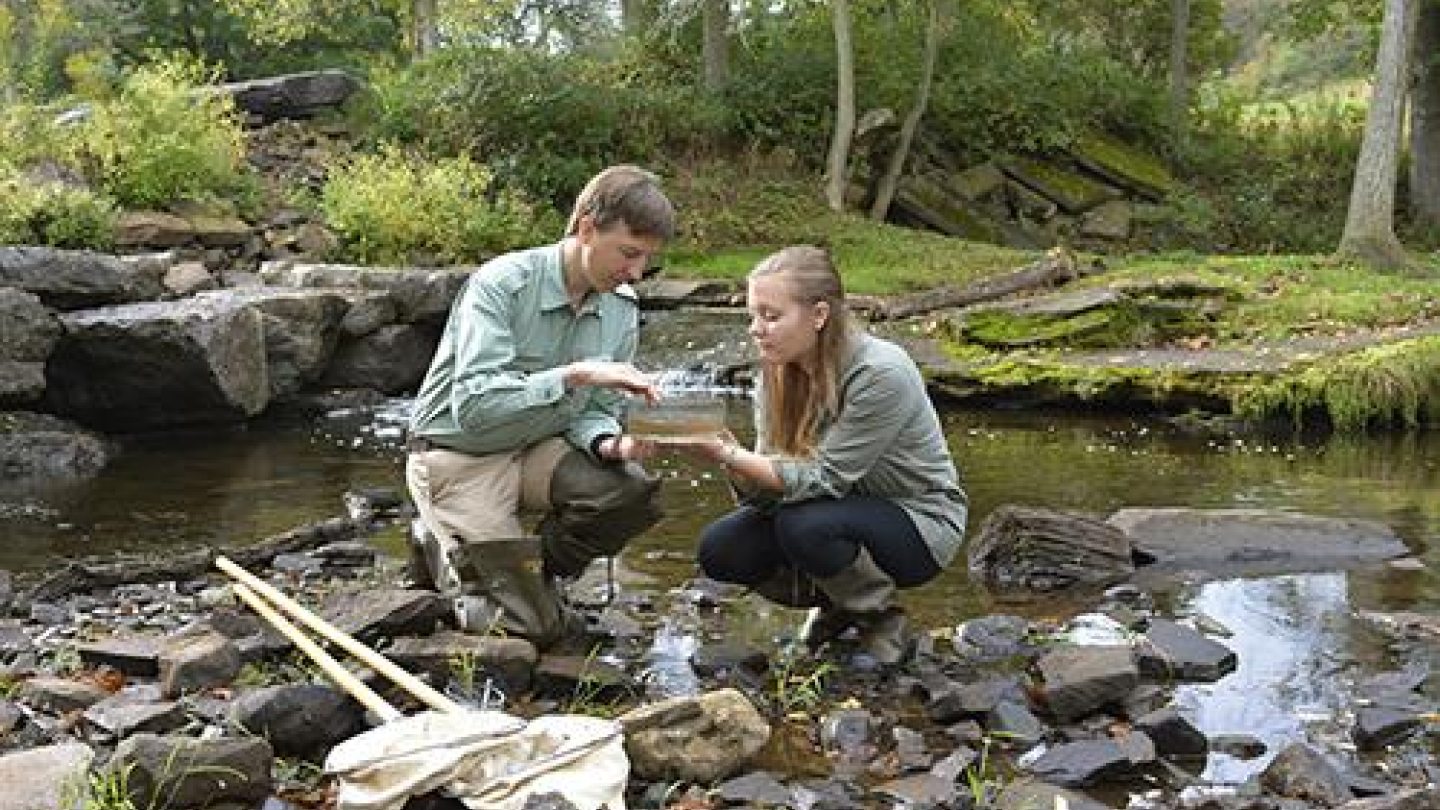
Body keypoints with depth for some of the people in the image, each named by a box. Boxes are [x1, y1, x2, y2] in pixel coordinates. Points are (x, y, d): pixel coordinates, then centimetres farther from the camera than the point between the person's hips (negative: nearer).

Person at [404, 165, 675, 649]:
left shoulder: (620, 309, -4)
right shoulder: (501, 283, -23)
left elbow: (595, 410, 1)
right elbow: (474, 406, -33)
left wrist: (609, 444, -22)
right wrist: (575, 374, -40)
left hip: (536, 449, 6)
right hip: (458, 457, -6)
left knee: (635, 492, -22)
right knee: (534, 627, -12)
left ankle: (525, 572, 6)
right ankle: (443, 552, 19)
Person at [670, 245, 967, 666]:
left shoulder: (881, 373, -27)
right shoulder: (777, 372, -6)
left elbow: (824, 477, -27)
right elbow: (767, 487, -9)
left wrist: (727, 455, -36)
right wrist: (733, 460, -32)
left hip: (921, 522, -7)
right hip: (844, 508, 7)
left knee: (803, 526, -33)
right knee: (719, 548, -11)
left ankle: (886, 624, -5)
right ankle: (839, 603, 13)